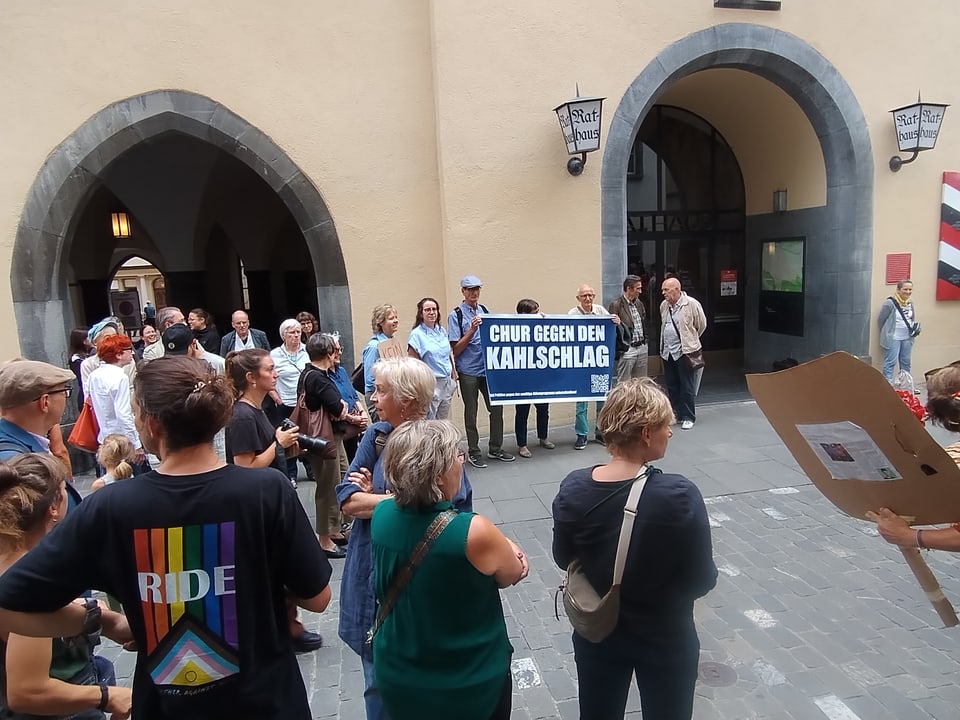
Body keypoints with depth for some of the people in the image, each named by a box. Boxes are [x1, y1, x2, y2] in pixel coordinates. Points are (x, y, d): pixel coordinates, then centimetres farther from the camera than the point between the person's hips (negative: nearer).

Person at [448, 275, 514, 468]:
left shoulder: (484, 311, 9)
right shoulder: (455, 315, -6)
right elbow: (456, 349, -9)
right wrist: (472, 329, -18)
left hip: (488, 368, 5)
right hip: (468, 371, -4)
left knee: (496, 408, 8)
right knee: (471, 413, 6)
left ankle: (495, 448, 23)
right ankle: (473, 452, 19)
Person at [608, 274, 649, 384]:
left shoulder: (639, 304, 13)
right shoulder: (616, 305, -11)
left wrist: (644, 341, 13)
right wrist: (618, 350, -13)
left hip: (642, 349, 7)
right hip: (627, 350, -7)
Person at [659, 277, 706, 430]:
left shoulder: (692, 304, -11)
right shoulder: (664, 305, 8)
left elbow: (701, 325, 0)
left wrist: (691, 340, 11)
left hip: (685, 351, -6)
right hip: (667, 352, 6)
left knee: (687, 387, 0)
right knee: (671, 386, 12)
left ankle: (688, 417, 8)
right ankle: (676, 414, 23)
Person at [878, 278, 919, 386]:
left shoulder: (910, 303, 6)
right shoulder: (889, 303, -15)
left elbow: (912, 319, 22)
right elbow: (880, 320, -9)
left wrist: (915, 327, 6)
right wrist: (888, 334, -2)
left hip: (907, 338, 7)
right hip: (893, 339, -7)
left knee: (906, 363, 16)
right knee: (890, 363, -6)